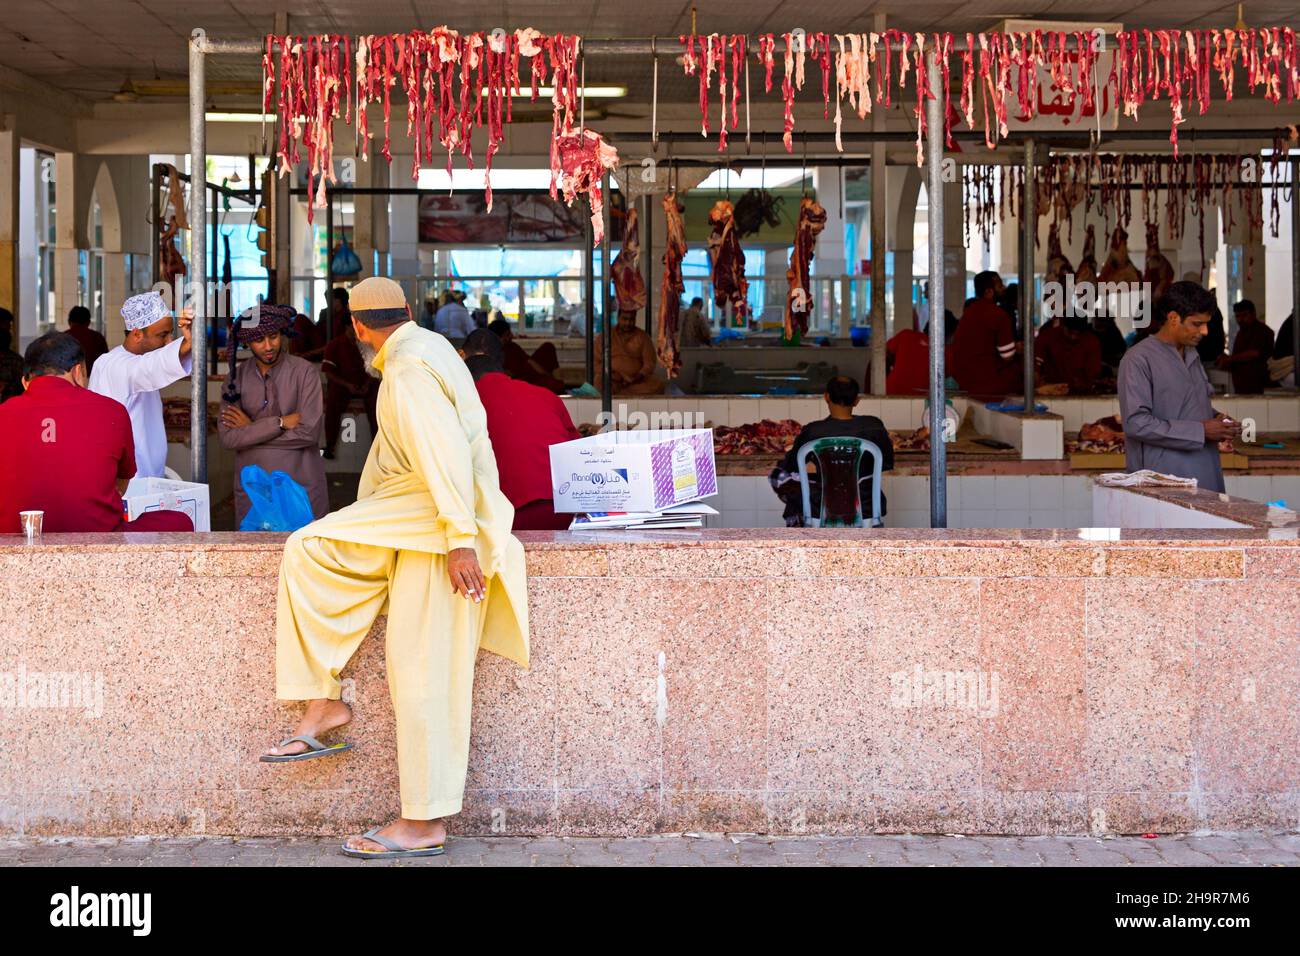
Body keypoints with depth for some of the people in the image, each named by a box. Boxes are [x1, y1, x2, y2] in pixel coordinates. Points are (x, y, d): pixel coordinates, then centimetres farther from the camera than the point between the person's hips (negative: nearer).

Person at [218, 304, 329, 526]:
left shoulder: (305, 372, -6)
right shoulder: (237, 377, 4)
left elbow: (309, 433, -15)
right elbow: (227, 438, -7)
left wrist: (251, 430, -7)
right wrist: (281, 422, -14)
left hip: (301, 485, -3)